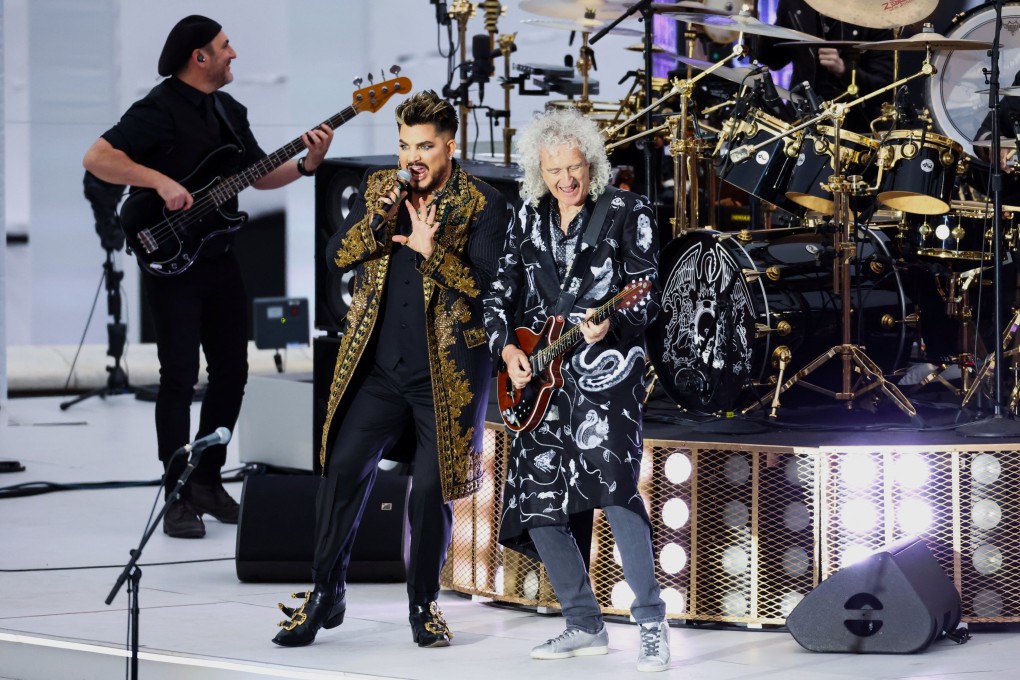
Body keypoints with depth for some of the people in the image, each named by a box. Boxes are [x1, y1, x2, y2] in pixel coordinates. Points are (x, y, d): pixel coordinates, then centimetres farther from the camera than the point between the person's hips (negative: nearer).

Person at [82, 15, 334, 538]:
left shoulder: (228, 111, 12)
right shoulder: (159, 110, -14)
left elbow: (259, 175, 17)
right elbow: (97, 158, -22)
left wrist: (306, 164, 0)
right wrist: (160, 181, -28)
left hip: (221, 260, 8)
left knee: (231, 371, 9)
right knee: (180, 377, -7)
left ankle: (207, 481, 22)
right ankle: (177, 500, -2)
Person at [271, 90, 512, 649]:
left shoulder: (483, 205, -3)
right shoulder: (378, 188, 10)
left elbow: (490, 283, -11)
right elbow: (336, 256, 4)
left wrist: (431, 249, -23)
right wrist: (378, 217, -13)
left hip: (446, 371, -3)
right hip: (377, 366, 3)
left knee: (431, 491, 1)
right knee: (342, 472, -3)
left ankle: (424, 605, 18)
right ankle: (325, 595, 9)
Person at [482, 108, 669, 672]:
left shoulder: (626, 212, -1)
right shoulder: (529, 218, 13)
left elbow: (648, 294, -5)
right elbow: (501, 293, 17)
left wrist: (611, 323, -24)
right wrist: (507, 347, 1)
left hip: (604, 369, -6)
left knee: (612, 480, -23)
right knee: (537, 504, 3)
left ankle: (651, 624, -17)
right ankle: (585, 627, 16)